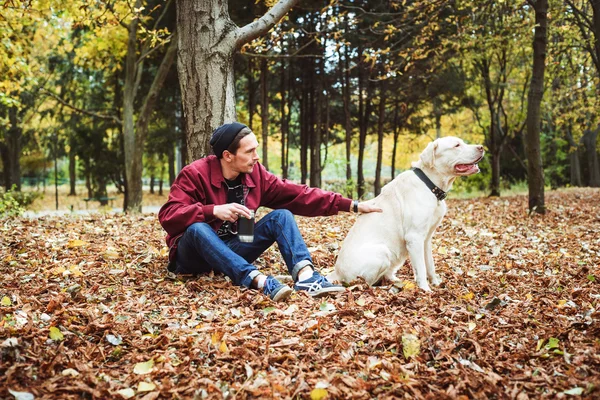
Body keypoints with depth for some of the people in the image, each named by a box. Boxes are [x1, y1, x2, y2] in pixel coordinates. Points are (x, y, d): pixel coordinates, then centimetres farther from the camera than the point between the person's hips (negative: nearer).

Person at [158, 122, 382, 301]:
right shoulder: (194, 174, -17)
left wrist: (351, 205, -8)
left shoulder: (255, 174, -2)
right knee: (198, 228, -39)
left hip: (232, 250, 5)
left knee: (281, 216, -13)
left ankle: (305, 275, -37)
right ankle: (260, 281, -52)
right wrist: (214, 211, -39)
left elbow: (298, 195, -3)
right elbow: (168, 215, -25)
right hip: (194, 255, -5)